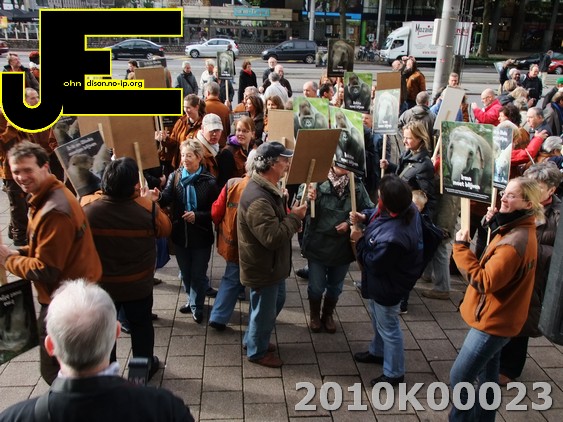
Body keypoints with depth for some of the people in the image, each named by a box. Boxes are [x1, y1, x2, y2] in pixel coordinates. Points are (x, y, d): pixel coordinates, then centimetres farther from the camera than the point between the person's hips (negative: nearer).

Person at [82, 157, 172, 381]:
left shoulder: (88, 208, -21)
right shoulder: (148, 208, -24)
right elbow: (166, 228, -5)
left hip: (101, 283, 1)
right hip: (139, 285, -1)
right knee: (141, 325, 22)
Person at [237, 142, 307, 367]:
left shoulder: (267, 188, 2)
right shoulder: (257, 199, -32)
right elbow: (273, 237, -34)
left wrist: (291, 218, -1)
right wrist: (295, 217, -21)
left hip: (272, 264, 10)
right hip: (262, 268, -10)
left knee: (276, 301, 27)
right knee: (264, 310, 11)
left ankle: (253, 339, 47)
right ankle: (257, 351, 35)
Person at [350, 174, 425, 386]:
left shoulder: (392, 237, -43)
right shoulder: (406, 209, -15)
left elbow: (374, 263, -27)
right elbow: (378, 212, 8)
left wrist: (359, 240, -16)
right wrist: (364, 216, -9)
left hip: (387, 285, -10)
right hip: (382, 280, 10)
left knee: (388, 327, 11)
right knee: (378, 319, 31)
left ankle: (394, 373, 33)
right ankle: (377, 351, 55)